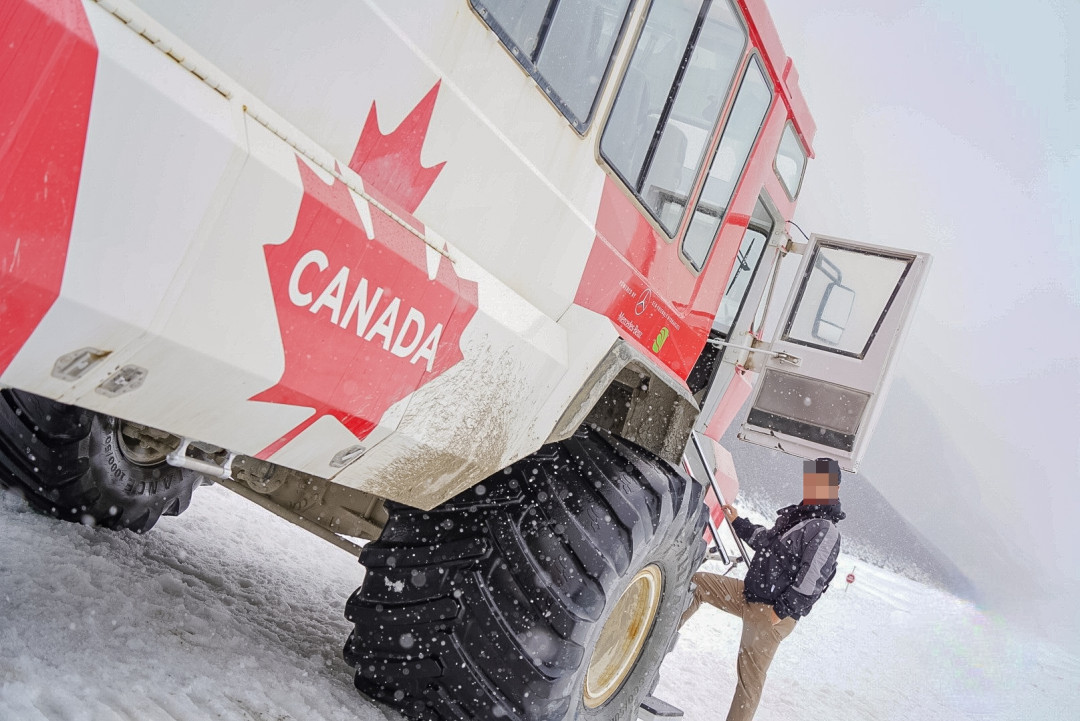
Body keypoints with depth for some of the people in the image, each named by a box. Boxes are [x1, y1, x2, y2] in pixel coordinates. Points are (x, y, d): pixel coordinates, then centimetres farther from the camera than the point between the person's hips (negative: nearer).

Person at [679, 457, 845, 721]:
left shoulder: (825, 530, -20)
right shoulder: (797, 516, 8)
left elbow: (811, 581, -24)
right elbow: (766, 540, 24)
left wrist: (782, 610, -22)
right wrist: (737, 522, 26)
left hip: (772, 613, -9)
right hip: (750, 594, 9)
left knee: (751, 674, -1)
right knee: (697, 582, 8)